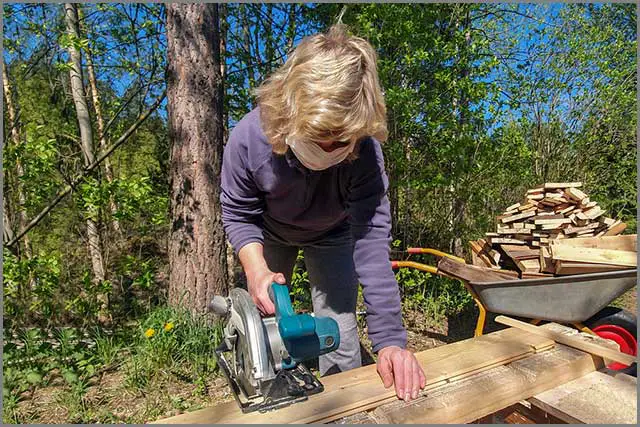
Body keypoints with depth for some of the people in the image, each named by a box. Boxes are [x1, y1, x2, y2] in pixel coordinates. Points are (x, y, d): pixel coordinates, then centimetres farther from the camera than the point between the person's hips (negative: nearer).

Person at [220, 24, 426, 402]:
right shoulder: (249, 136, -35)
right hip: (270, 233, 1)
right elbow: (239, 214, -19)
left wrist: (391, 339, -39)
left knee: (340, 337, -3)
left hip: (331, 236, -1)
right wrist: (256, 270, -35)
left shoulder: (365, 152, -37)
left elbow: (371, 242, -37)